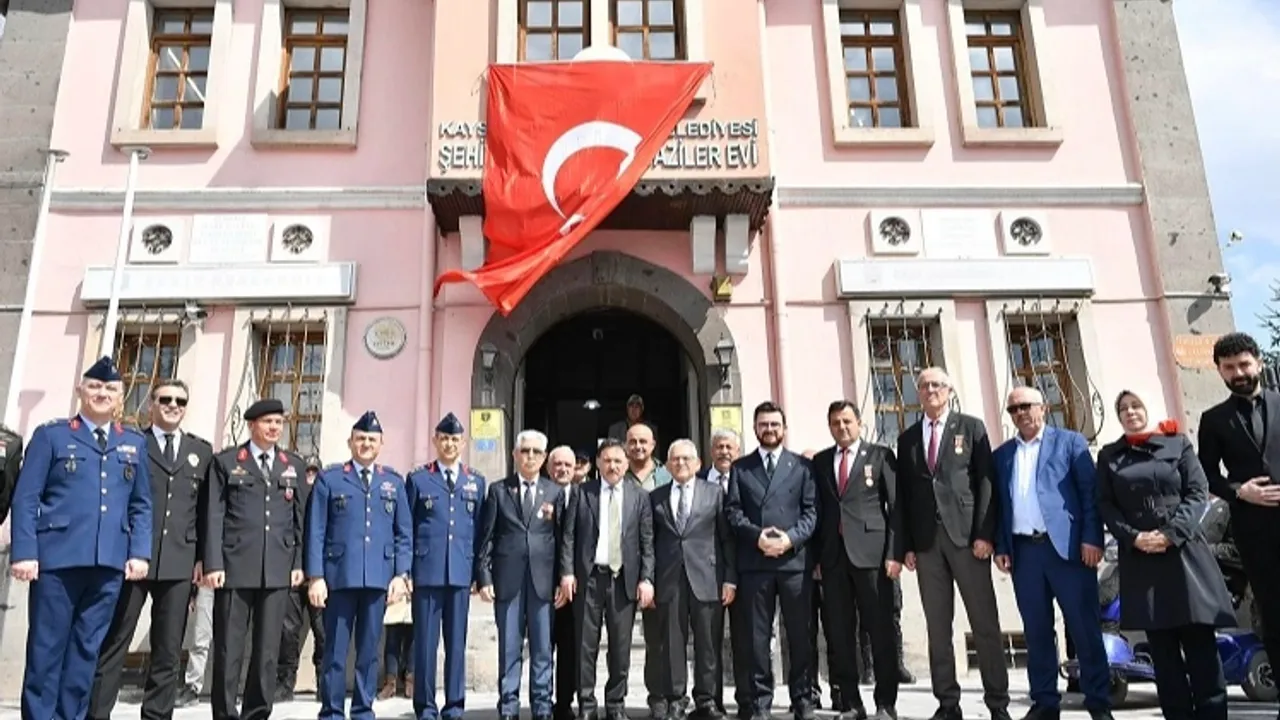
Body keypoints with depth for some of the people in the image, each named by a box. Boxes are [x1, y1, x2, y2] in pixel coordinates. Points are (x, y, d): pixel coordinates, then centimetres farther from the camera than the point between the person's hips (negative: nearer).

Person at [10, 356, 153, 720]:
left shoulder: (135, 443, 14)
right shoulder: (50, 435, 6)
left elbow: (142, 506, 12)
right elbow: (25, 499, 0)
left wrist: (140, 552, 1)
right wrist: (24, 552, -9)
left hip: (110, 562, 3)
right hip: (57, 556, -3)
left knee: (87, 649, 8)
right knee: (46, 647, 3)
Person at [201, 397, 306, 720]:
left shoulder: (294, 465, 12)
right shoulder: (225, 461, 5)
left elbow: (300, 518, 10)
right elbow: (214, 516, -1)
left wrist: (299, 562, 4)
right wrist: (213, 563, -8)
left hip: (278, 568, 3)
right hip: (235, 565, -2)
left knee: (268, 647, 7)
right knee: (229, 647, 3)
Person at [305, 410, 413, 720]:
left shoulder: (394, 482, 11)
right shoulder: (329, 479, 4)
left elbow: (404, 534, 9)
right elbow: (315, 532, 1)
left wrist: (401, 574, 0)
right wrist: (315, 576, -6)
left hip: (379, 578, 2)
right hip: (339, 576, -2)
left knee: (369, 650, 9)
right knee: (335, 651, 4)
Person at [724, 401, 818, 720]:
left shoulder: (802, 465, 10)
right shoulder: (740, 467, 12)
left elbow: (811, 511, 2)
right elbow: (732, 511, 4)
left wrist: (790, 538, -13)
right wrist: (757, 535, -12)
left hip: (795, 559, 0)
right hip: (754, 561, 1)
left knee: (799, 634, 5)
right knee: (756, 636, 4)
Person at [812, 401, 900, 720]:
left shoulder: (880, 455, 5)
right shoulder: (820, 461, 14)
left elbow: (896, 505, 0)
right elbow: (816, 509, 11)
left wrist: (895, 553, -8)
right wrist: (814, 554, 3)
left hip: (871, 552, -3)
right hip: (833, 555, 3)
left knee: (881, 631, 1)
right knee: (839, 633, 5)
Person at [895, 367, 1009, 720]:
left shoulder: (971, 427, 6)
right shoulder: (907, 438, 14)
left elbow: (985, 482, -2)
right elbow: (904, 495, 11)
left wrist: (985, 534, -11)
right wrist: (907, 544, 4)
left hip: (967, 535, -3)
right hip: (925, 540, 3)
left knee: (985, 623, 1)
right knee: (937, 627, 6)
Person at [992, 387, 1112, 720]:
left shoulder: (1070, 442, 5)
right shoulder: (1001, 454, 15)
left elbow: (1090, 492, -1)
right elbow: (999, 504, 13)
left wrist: (1091, 538, -10)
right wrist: (1000, 547, 4)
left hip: (1066, 546, -3)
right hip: (1023, 551, 3)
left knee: (1085, 628, 1)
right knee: (1037, 632, 7)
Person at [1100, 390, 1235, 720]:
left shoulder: (1178, 443, 9)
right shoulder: (1109, 456, 13)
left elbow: (1197, 492, 1)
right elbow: (1105, 505, 6)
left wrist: (1171, 533, -12)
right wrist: (1133, 537, -10)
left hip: (1183, 550, -1)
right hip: (1139, 556, 1)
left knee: (1199, 638, -2)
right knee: (1161, 645, 3)